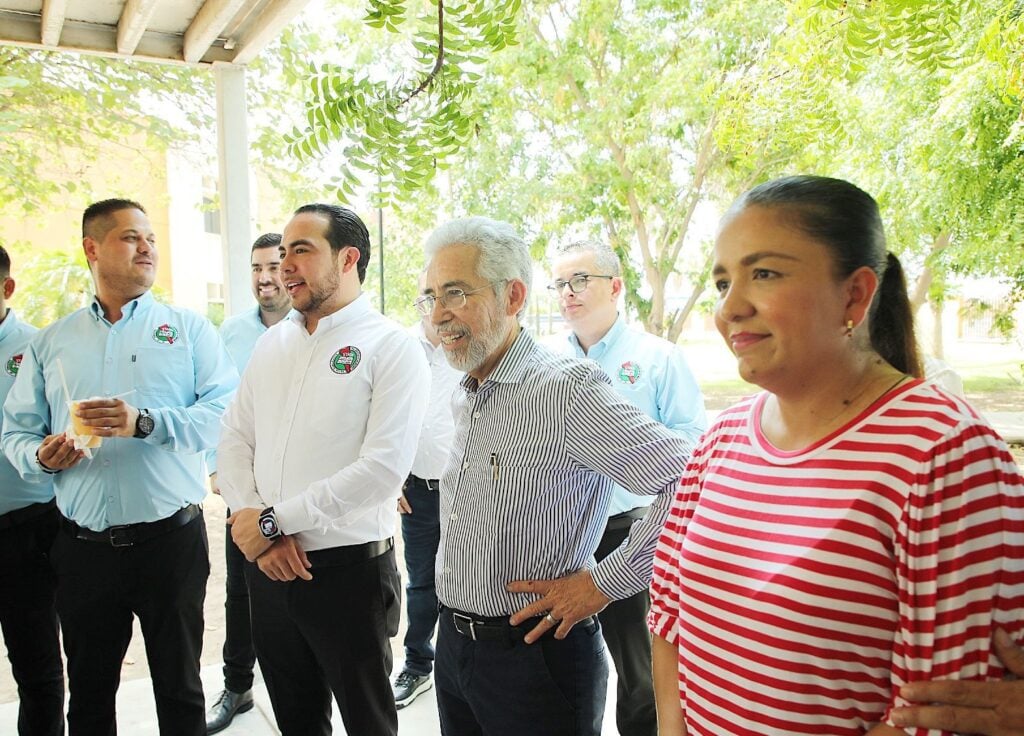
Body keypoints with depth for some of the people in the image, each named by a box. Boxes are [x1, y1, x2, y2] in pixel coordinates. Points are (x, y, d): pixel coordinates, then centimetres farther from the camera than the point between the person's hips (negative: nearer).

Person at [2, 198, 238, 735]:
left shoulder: (189, 329, 2)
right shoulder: (49, 344, 10)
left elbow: (226, 413, -11)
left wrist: (146, 423, -22)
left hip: (171, 539, -2)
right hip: (82, 546, 3)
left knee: (179, 690, 12)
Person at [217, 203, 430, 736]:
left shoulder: (392, 347, -11)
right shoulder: (271, 343, 8)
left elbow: (384, 467, -21)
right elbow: (233, 441, 6)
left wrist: (273, 519, -17)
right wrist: (260, 530, -10)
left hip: (348, 569, -5)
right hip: (268, 567, 5)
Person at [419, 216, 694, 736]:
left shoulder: (567, 391, -22)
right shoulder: (465, 397, 6)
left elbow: (690, 481, -27)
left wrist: (603, 584, -20)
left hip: (533, 651, -8)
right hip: (452, 641, 8)